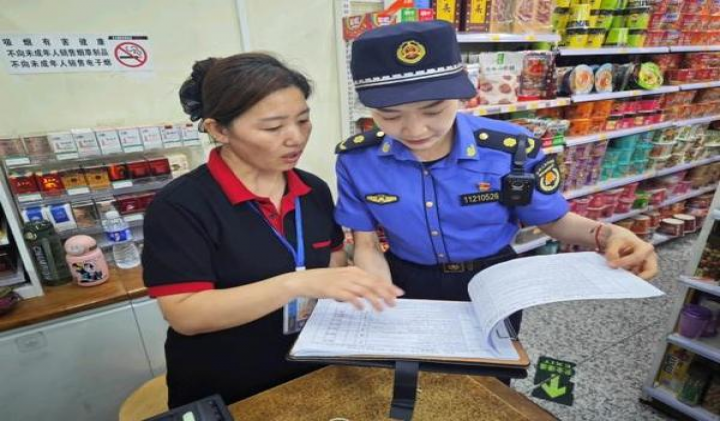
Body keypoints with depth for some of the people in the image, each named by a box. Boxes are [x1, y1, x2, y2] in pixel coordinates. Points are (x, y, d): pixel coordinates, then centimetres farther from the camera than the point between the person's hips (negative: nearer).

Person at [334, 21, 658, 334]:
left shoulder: (513, 149, -22)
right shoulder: (356, 160, -19)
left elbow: (553, 220, -6)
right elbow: (366, 246, -11)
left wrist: (606, 235, -26)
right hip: (406, 283, 1)